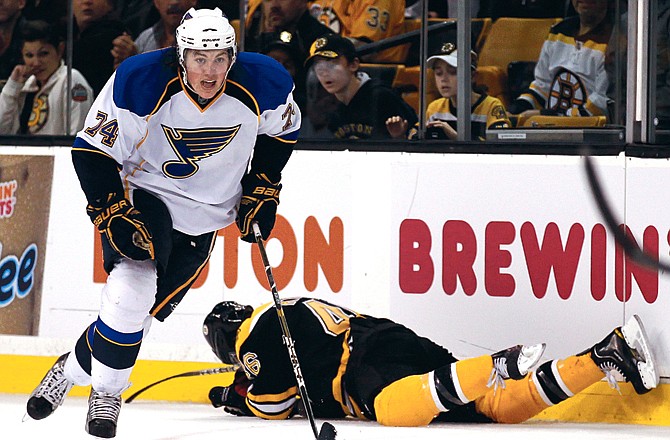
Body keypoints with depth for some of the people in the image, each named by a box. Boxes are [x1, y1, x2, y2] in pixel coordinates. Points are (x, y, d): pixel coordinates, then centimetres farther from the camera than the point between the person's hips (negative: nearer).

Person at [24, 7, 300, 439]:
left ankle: (77, 368, 21)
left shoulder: (264, 85, -16)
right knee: (132, 286, -26)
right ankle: (107, 390, -8)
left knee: (147, 307, -2)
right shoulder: (139, 83, -25)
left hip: (203, 216, 3)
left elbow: (281, 131, 7)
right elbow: (92, 151, -16)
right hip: (142, 194, -3)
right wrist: (114, 213, -24)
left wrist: (261, 191, 3)